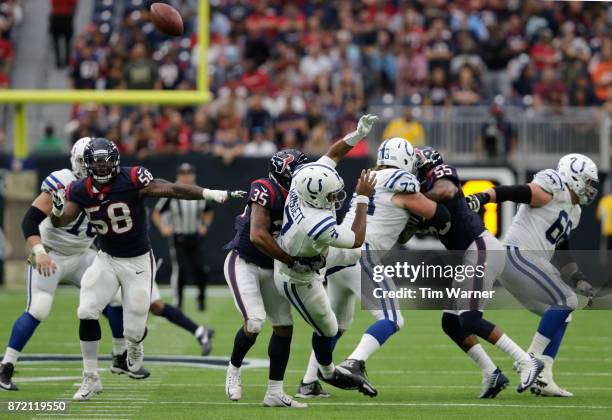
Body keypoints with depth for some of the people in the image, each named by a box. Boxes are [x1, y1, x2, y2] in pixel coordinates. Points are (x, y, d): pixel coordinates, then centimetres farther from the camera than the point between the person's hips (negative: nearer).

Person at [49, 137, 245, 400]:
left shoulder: (131, 181, -21)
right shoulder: (80, 191, -8)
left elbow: (171, 190, -27)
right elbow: (61, 221, -13)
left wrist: (211, 194, -37)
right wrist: (57, 211, -38)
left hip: (138, 262, -3)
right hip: (107, 259, 3)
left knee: (134, 328, 0)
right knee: (87, 313, -14)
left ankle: (135, 350, 40)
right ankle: (91, 379, 1)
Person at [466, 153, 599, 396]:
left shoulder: (574, 212, 22)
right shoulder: (554, 192, -8)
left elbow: (562, 251, 28)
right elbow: (510, 192, -19)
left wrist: (579, 280, 22)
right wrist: (480, 199, -33)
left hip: (533, 263, 10)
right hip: (517, 255, -10)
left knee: (560, 316, 8)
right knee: (565, 301, -15)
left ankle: (542, 379, 5)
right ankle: (532, 359, -11)